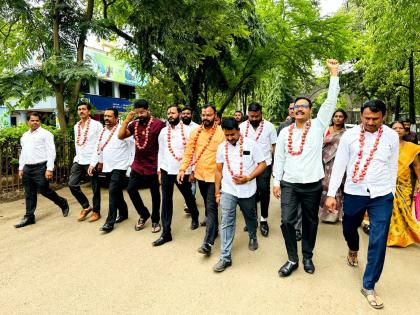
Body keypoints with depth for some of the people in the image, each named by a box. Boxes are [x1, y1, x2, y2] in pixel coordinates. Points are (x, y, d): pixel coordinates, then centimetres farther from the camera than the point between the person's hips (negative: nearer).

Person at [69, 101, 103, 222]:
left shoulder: (96, 125, -7)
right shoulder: (76, 126, 13)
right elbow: (76, 143, 19)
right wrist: (77, 157, 14)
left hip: (92, 161, -6)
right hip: (78, 160, 6)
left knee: (95, 188, 3)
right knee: (72, 184, 1)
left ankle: (96, 212, 17)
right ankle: (86, 206, 18)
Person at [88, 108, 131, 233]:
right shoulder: (103, 131, 10)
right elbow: (98, 149, 13)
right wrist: (92, 164, 8)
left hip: (119, 167, -7)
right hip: (107, 167, 7)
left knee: (113, 192, -10)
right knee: (117, 192, 16)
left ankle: (110, 222, -4)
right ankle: (123, 213, 34)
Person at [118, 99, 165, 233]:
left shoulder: (158, 124, -12)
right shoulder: (134, 124, 4)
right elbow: (120, 136, -1)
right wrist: (127, 119, -7)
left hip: (153, 166, -5)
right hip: (137, 165, 5)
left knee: (155, 193, 8)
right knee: (131, 189, 4)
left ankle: (155, 220, 27)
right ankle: (144, 214, 25)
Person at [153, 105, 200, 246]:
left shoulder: (187, 130, -5)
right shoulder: (163, 132, 5)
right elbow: (161, 151, 10)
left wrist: (193, 170, -6)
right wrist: (159, 169, 7)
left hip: (183, 171, -2)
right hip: (167, 170, 2)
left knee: (188, 197, 16)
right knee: (166, 201, 1)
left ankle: (195, 218, 45)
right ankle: (166, 233, 9)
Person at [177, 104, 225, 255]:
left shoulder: (221, 133, -12)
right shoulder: (195, 132, 3)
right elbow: (189, 152, 5)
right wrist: (182, 169, -3)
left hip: (214, 176, -5)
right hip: (200, 175, 5)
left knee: (211, 207, -5)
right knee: (207, 205, 22)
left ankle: (208, 243, -3)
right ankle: (214, 227, 45)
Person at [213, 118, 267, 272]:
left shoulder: (251, 144, -8)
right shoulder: (221, 147, 1)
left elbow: (262, 164, -7)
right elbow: (219, 170, 6)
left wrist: (248, 178, -20)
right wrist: (217, 192, 6)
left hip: (247, 190, -1)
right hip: (228, 190, 1)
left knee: (250, 216, 21)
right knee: (226, 222, -4)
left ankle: (253, 237, 50)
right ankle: (225, 257, 1)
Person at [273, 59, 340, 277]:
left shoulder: (318, 126, 0)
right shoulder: (285, 132, 5)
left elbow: (331, 101, -7)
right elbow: (279, 158, 7)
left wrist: (334, 73, -9)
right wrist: (276, 181, 3)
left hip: (313, 184, -1)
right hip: (289, 184, 1)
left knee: (310, 222, 12)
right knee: (287, 221, -4)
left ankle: (307, 257, 31)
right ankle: (292, 259, 15)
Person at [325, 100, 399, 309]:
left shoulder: (392, 136, -3)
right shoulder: (349, 135, -6)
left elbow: (393, 167, 6)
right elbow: (339, 165, -4)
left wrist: (391, 194, 10)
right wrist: (331, 194, -7)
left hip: (382, 196, 0)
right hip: (353, 193, 1)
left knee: (378, 241, -1)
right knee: (349, 229, 19)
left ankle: (369, 286, 16)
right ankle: (353, 250, 56)